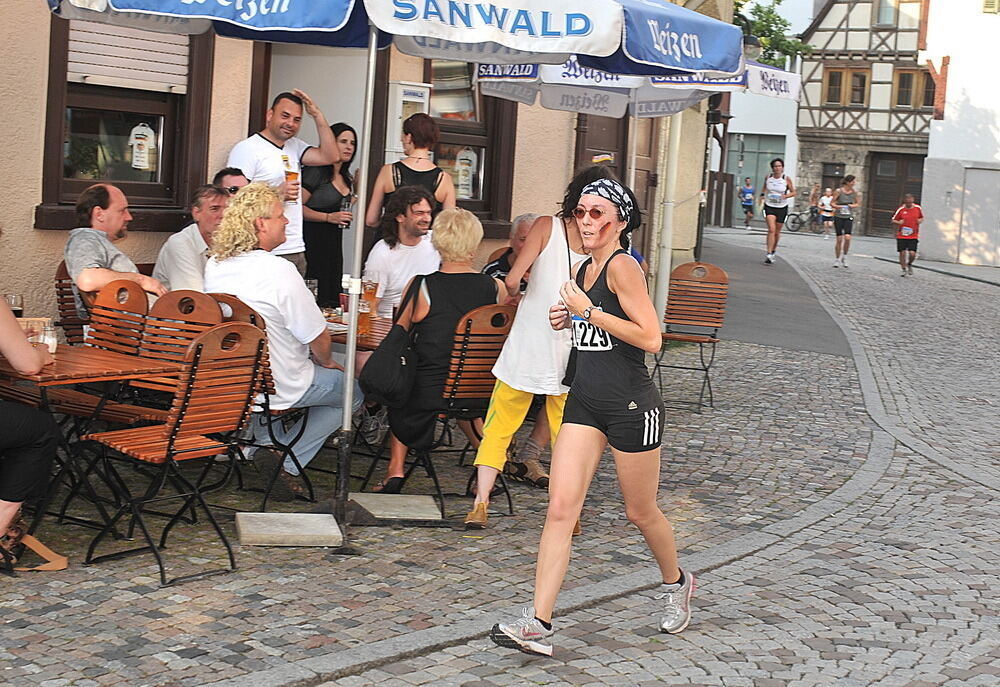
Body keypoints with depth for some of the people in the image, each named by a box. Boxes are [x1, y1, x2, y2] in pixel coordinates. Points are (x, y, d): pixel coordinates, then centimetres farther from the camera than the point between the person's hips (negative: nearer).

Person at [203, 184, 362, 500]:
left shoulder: (215, 264, -1)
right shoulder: (280, 271, -24)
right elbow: (318, 337, -18)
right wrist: (326, 363, 5)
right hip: (279, 387, -8)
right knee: (352, 389, 13)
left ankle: (265, 444, 23)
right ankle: (286, 462, 0)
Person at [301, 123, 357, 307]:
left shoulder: (347, 178, 18)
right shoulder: (315, 172, -7)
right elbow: (298, 207, -14)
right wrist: (329, 217, -18)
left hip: (335, 243, 8)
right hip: (313, 242, -8)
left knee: (332, 297, 5)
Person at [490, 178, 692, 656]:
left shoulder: (622, 266, -14)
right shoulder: (581, 270, 11)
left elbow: (650, 338, -22)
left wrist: (589, 311, -20)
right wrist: (566, 319, 8)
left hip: (632, 405, -7)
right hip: (584, 402, 7)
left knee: (640, 512, 11)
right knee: (560, 509, -5)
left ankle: (676, 582, 40)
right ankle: (538, 624, -7)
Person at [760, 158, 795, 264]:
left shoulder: (786, 179, -6)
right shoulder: (768, 177, -1)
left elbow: (793, 192, 1)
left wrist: (785, 196, -18)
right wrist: (763, 194, 0)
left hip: (782, 208, 1)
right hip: (769, 207, -1)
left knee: (777, 232, 11)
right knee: (771, 229, -18)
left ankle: (773, 251, 36)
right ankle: (769, 254, -22)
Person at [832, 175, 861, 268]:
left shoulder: (855, 192, 1)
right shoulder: (839, 191, -7)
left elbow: (858, 204, 11)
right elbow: (832, 203, -1)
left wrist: (853, 205, -11)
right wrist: (838, 206, -20)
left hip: (849, 218, 2)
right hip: (839, 217, -2)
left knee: (847, 237, -15)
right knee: (839, 239, -1)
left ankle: (844, 257, 5)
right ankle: (837, 259, 15)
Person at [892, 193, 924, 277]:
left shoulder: (918, 208, 0)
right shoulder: (901, 209, -5)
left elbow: (922, 217, 18)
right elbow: (893, 220, 4)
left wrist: (920, 220, -4)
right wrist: (898, 222, -16)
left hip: (913, 236, 0)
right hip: (901, 235, 0)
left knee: (912, 253, -8)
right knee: (902, 253, 0)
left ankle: (909, 264, 24)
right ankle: (904, 270, 17)